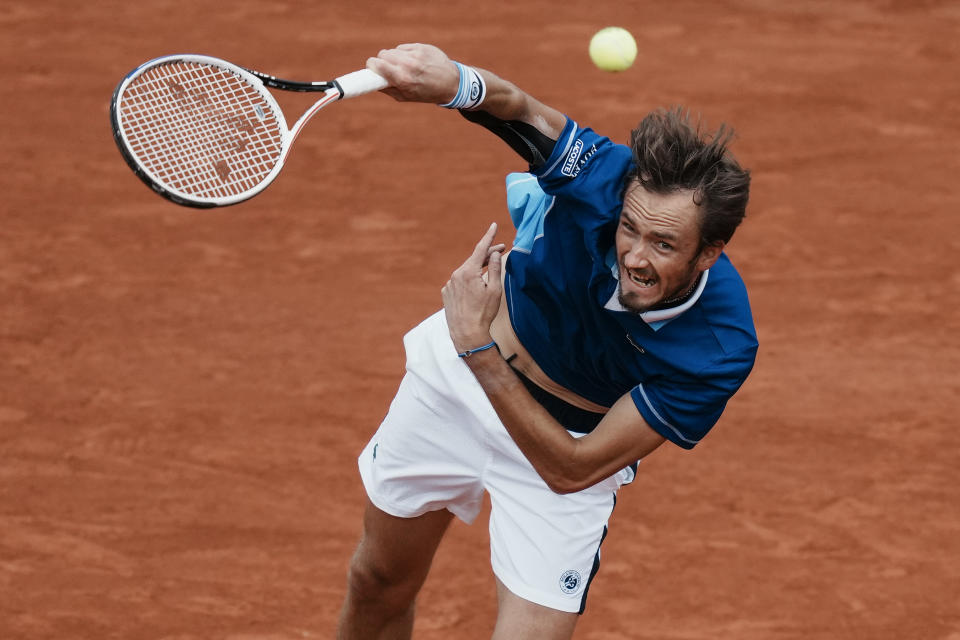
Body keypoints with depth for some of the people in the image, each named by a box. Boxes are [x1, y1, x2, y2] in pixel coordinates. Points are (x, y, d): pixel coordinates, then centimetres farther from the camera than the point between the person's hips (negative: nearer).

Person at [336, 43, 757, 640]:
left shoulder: (719, 350, -37)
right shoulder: (606, 181, -34)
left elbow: (570, 470, -34)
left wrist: (478, 349, -42)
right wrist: (456, 82, -53)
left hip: (568, 445, -2)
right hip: (455, 374, 2)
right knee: (379, 588, 20)